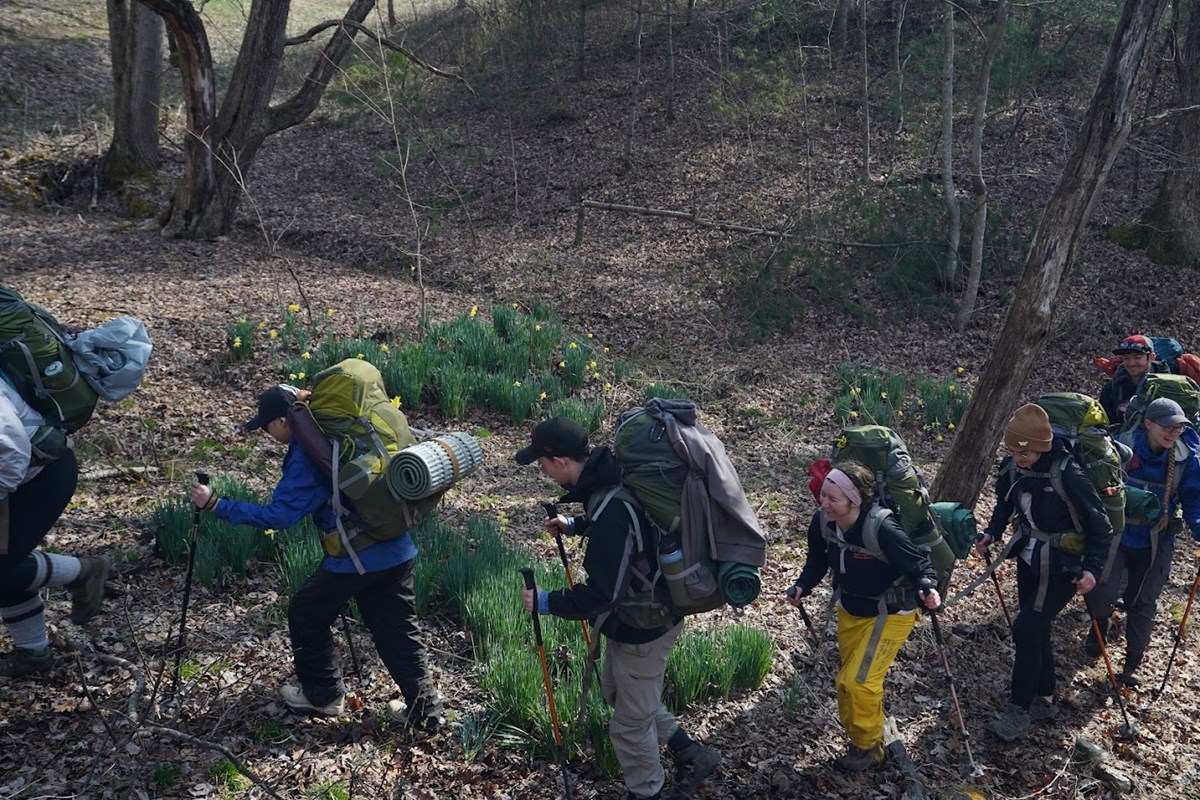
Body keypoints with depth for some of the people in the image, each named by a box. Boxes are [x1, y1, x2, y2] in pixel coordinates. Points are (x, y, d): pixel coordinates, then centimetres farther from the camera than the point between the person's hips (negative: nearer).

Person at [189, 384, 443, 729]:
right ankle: (425, 710, 16)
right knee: (399, 629, 14)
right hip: (397, 550, 8)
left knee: (306, 615, 14)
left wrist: (217, 505, -14)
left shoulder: (306, 457, -15)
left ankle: (324, 696, 26)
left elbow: (278, 516, -18)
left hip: (356, 557, -8)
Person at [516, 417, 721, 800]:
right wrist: (575, 524, 20)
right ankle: (691, 754, 38)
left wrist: (545, 602, -18)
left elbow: (600, 594, -30)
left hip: (643, 628, -10)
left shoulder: (612, 511, -35)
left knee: (630, 724, 11)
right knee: (616, 692, 27)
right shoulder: (614, 475, -5)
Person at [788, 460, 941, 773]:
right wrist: (803, 585, -15)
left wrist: (927, 589, -45)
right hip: (850, 609, 6)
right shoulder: (822, 521, -19)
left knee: (858, 680, -10)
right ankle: (861, 733, 44)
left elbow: (919, 565, -25)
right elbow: (817, 559, 0)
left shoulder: (882, 529, -36)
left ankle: (868, 745, 17)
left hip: (890, 614, -6)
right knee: (848, 679, 18)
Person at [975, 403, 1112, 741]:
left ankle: (1019, 713, 2)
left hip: (1061, 568, -6)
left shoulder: (1068, 476, -28)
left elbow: (1100, 527, -18)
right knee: (1035, 630, 14)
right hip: (1029, 559, 6)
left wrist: (1092, 568, -25)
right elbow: (1005, 503, 10)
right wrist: (992, 533, -4)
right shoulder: (1013, 467, -10)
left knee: (1027, 629, -10)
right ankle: (1045, 699, 32)